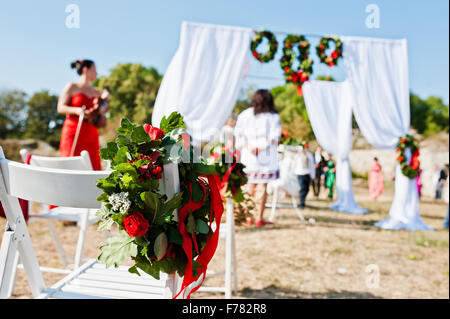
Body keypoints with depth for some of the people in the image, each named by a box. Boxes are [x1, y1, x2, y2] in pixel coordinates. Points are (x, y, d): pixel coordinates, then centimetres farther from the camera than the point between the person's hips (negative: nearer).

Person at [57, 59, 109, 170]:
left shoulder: (96, 91, 19)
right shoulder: (71, 87, 5)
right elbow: (60, 108, -3)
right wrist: (76, 110, -20)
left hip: (91, 134, 5)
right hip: (73, 133, -5)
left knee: (93, 166, -4)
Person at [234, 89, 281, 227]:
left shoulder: (244, 115, 7)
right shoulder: (273, 117, 0)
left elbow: (239, 134, 1)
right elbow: (274, 137, -8)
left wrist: (249, 146, -7)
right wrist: (262, 147, -9)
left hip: (248, 157, 3)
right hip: (266, 158, -2)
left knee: (250, 186, 10)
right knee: (262, 187, 2)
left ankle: (248, 217, 11)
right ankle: (259, 218, 4)